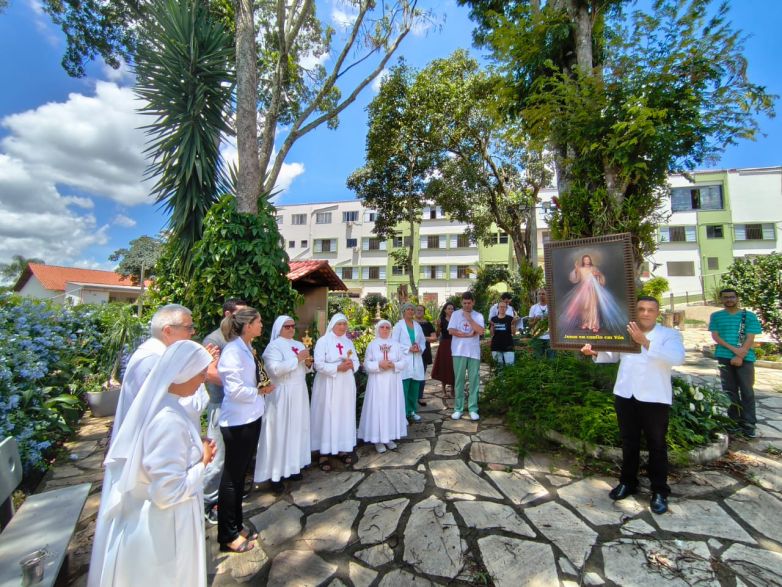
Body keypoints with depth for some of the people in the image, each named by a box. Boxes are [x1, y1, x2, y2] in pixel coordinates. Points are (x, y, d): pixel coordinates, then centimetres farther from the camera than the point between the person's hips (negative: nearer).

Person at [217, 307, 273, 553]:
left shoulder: (247, 348, 7)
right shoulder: (233, 351, -20)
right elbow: (235, 389, -23)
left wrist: (264, 386, 1)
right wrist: (260, 391, -11)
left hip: (251, 418, 9)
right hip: (237, 421, -9)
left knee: (240, 474, 20)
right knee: (232, 476, 7)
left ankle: (236, 525, 37)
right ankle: (228, 536, 25)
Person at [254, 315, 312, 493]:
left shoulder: (299, 344, 11)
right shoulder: (274, 346, -10)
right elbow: (275, 369, -25)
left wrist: (308, 362, -5)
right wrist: (297, 359, -21)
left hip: (299, 394, 7)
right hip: (282, 395, -7)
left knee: (297, 429, 13)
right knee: (281, 432, -1)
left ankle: (293, 466, 27)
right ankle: (276, 474, 9)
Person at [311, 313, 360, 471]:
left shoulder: (348, 342, 11)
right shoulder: (323, 341, -6)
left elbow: (357, 362, 11)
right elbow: (319, 364, -15)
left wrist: (351, 365, -11)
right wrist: (337, 367, -22)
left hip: (346, 385, 6)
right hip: (328, 386, -5)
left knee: (345, 416, 10)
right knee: (327, 416, -2)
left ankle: (342, 449, 22)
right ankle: (323, 453, 9)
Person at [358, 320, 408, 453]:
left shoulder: (396, 344, 5)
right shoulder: (372, 345, 0)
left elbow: (403, 362, 3)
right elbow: (366, 364, -4)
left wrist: (394, 365, -15)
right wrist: (379, 365, -18)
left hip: (393, 383, 2)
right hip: (377, 383, -2)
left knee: (392, 408, 7)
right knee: (378, 409, 0)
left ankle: (389, 437, 21)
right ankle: (378, 439, 10)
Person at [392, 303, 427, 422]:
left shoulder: (417, 325, 14)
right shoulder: (399, 325, -2)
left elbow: (423, 341, 15)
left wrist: (420, 348, -6)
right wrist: (409, 349, -14)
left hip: (416, 361, 5)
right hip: (404, 360, -5)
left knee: (414, 389, 10)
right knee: (403, 389, -7)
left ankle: (412, 411, 24)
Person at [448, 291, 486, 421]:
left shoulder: (478, 316, 5)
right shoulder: (455, 314, 3)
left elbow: (481, 331, -10)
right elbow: (451, 331, -8)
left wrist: (469, 318, -11)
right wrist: (470, 335, -9)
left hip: (474, 352, 1)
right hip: (459, 352, -1)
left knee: (474, 380, 4)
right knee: (459, 380, 4)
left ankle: (473, 409, 13)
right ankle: (458, 408, 13)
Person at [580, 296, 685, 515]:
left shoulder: (670, 334, -5)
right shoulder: (624, 332, 9)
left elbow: (677, 358, -23)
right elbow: (612, 355, 16)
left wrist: (645, 342, -32)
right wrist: (595, 352, -4)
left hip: (655, 398, -4)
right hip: (625, 395, 4)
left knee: (656, 445, 10)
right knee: (629, 442, 17)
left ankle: (659, 491, 26)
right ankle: (628, 482, 33)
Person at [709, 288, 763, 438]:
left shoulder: (749, 316, 5)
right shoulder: (716, 316, 7)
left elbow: (750, 338, -2)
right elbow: (715, 336, 0)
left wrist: (740, 356, -13)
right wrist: (733, 349, -14)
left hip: (745, 358, -1)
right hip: (724, 357, 1)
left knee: (747, 391, 0)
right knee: (729, 390, 6)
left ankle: (748, 424, 6)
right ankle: (734, 422, 15)